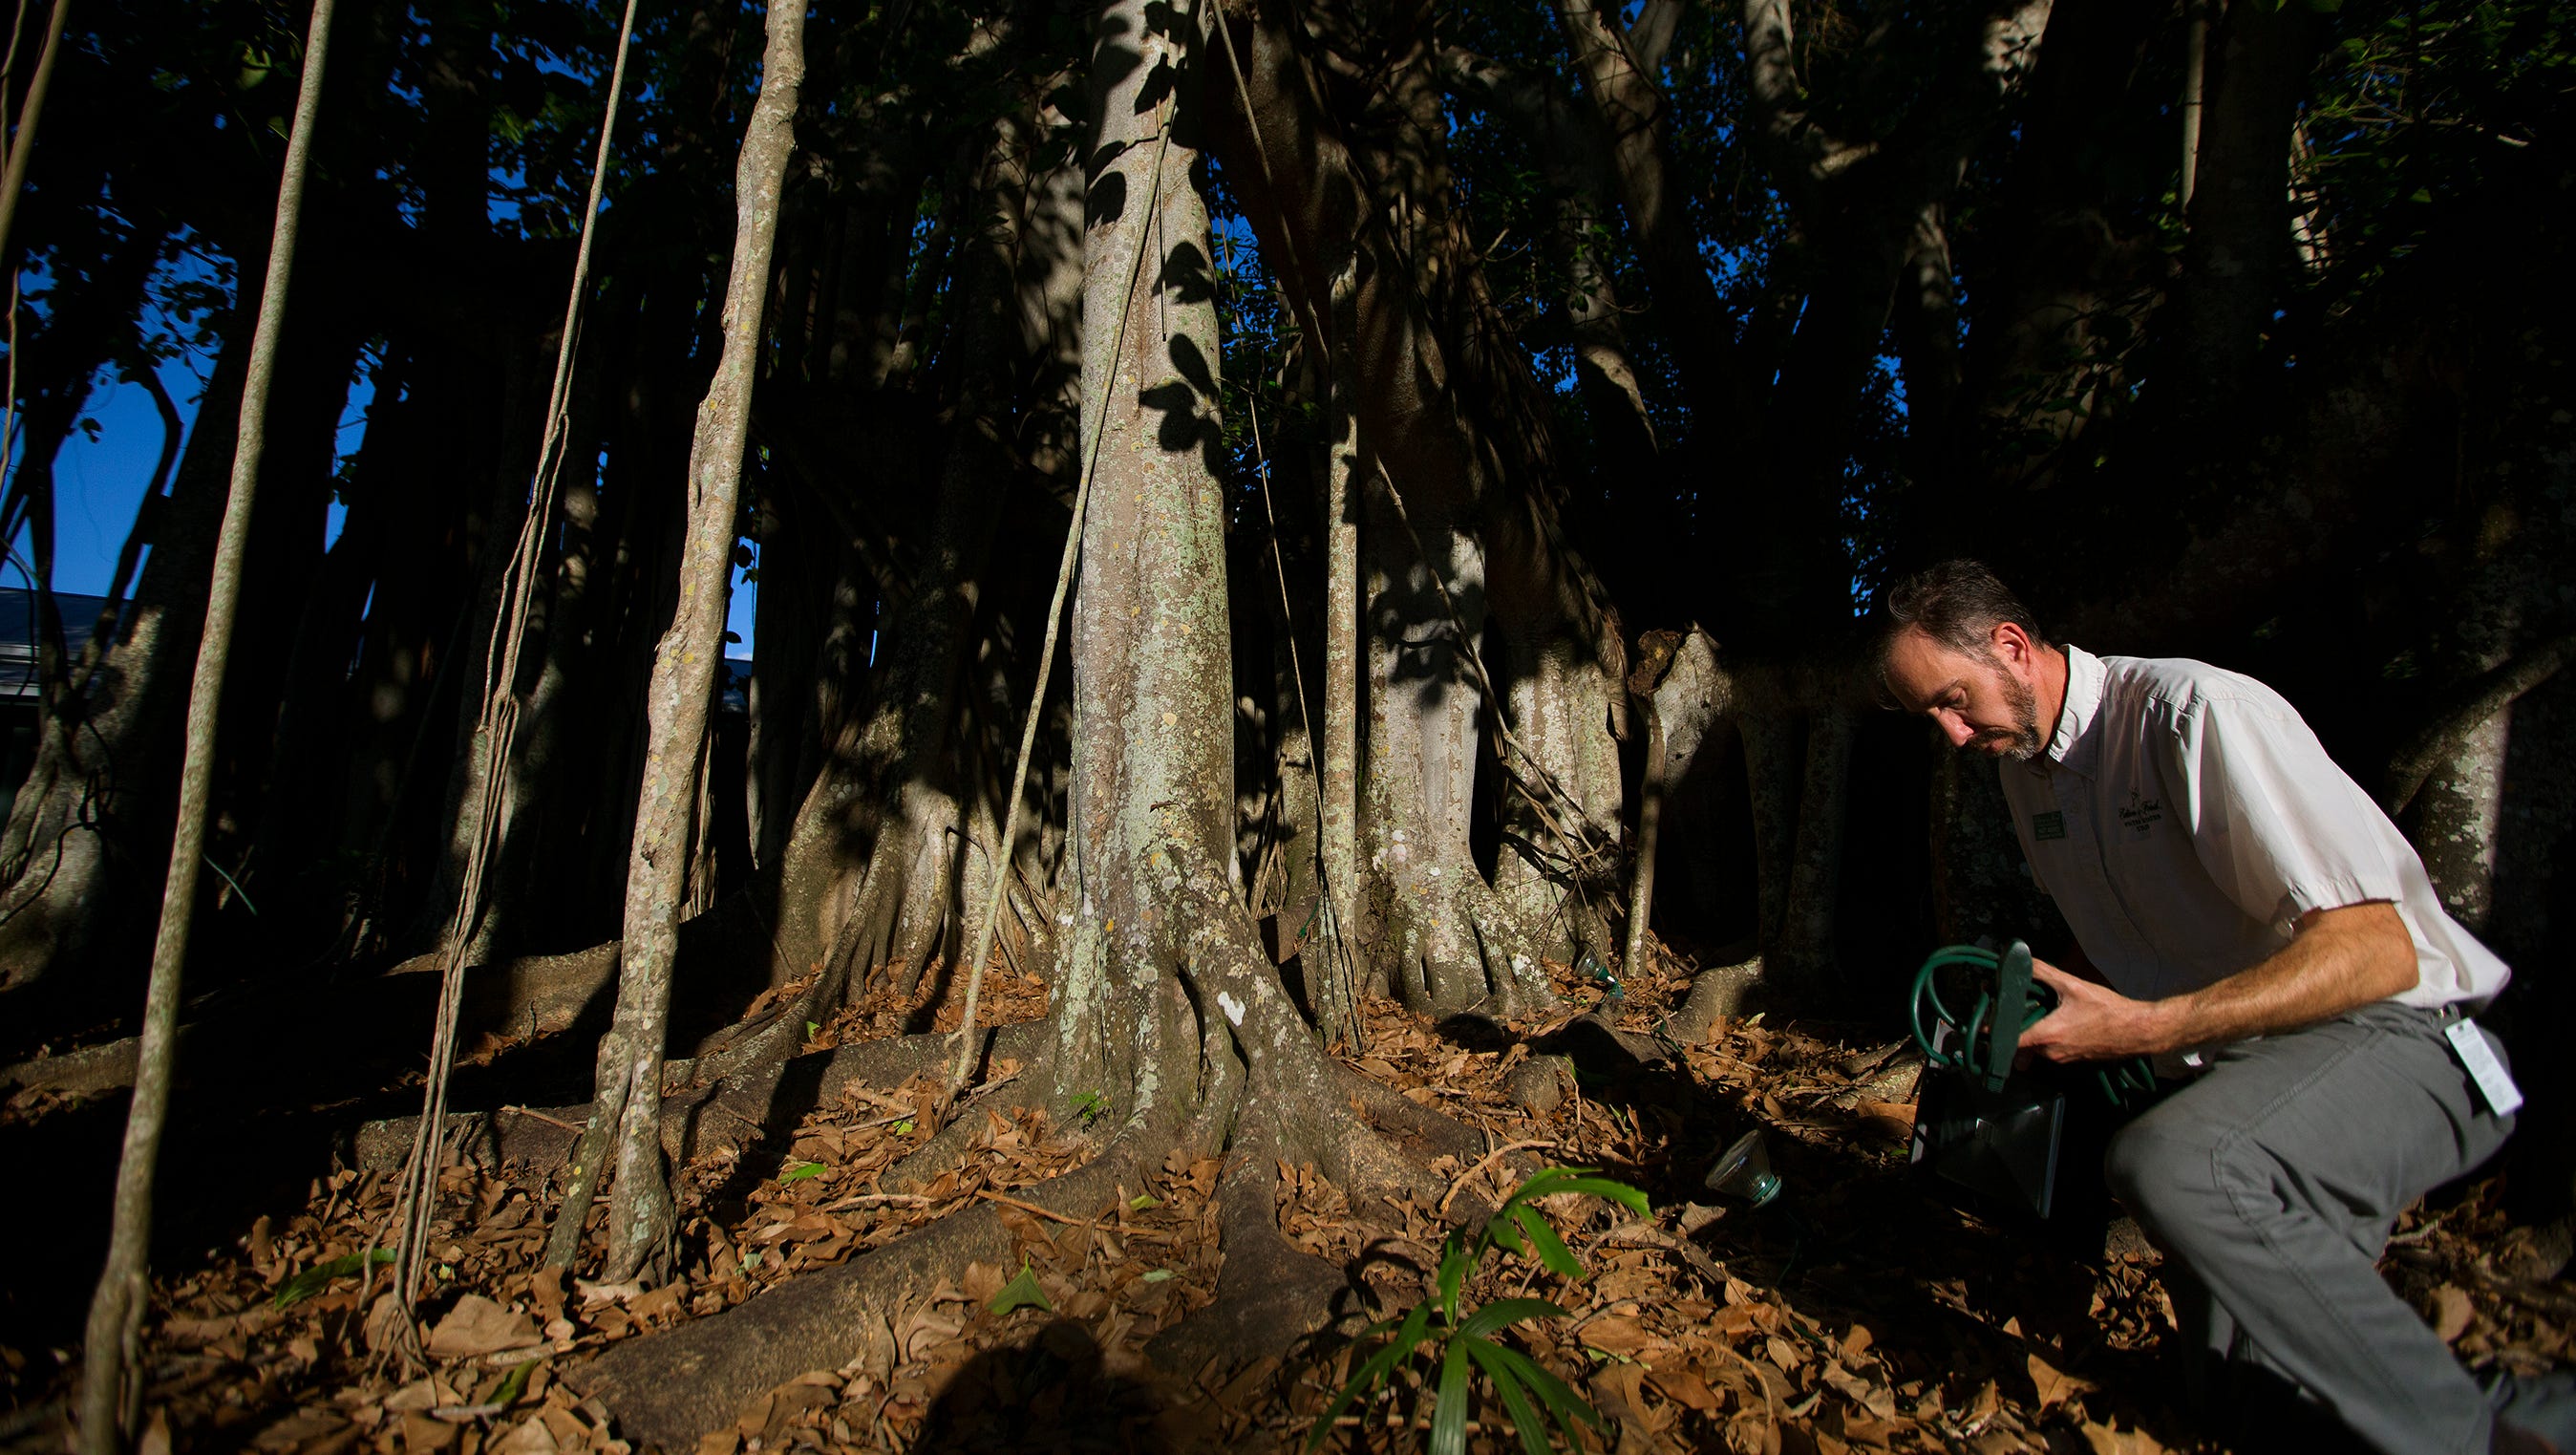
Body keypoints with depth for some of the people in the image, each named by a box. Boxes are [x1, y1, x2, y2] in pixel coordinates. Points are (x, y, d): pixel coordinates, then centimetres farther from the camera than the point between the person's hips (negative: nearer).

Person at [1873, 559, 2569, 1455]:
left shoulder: (2192, 711, -19)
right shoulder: (2024, 768, 8)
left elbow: (2375, 950, -26)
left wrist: (2143, 1028, -30)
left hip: (2391, 1036, -8)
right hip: (2226, 1058, 9)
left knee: (2169, 1166, -37)